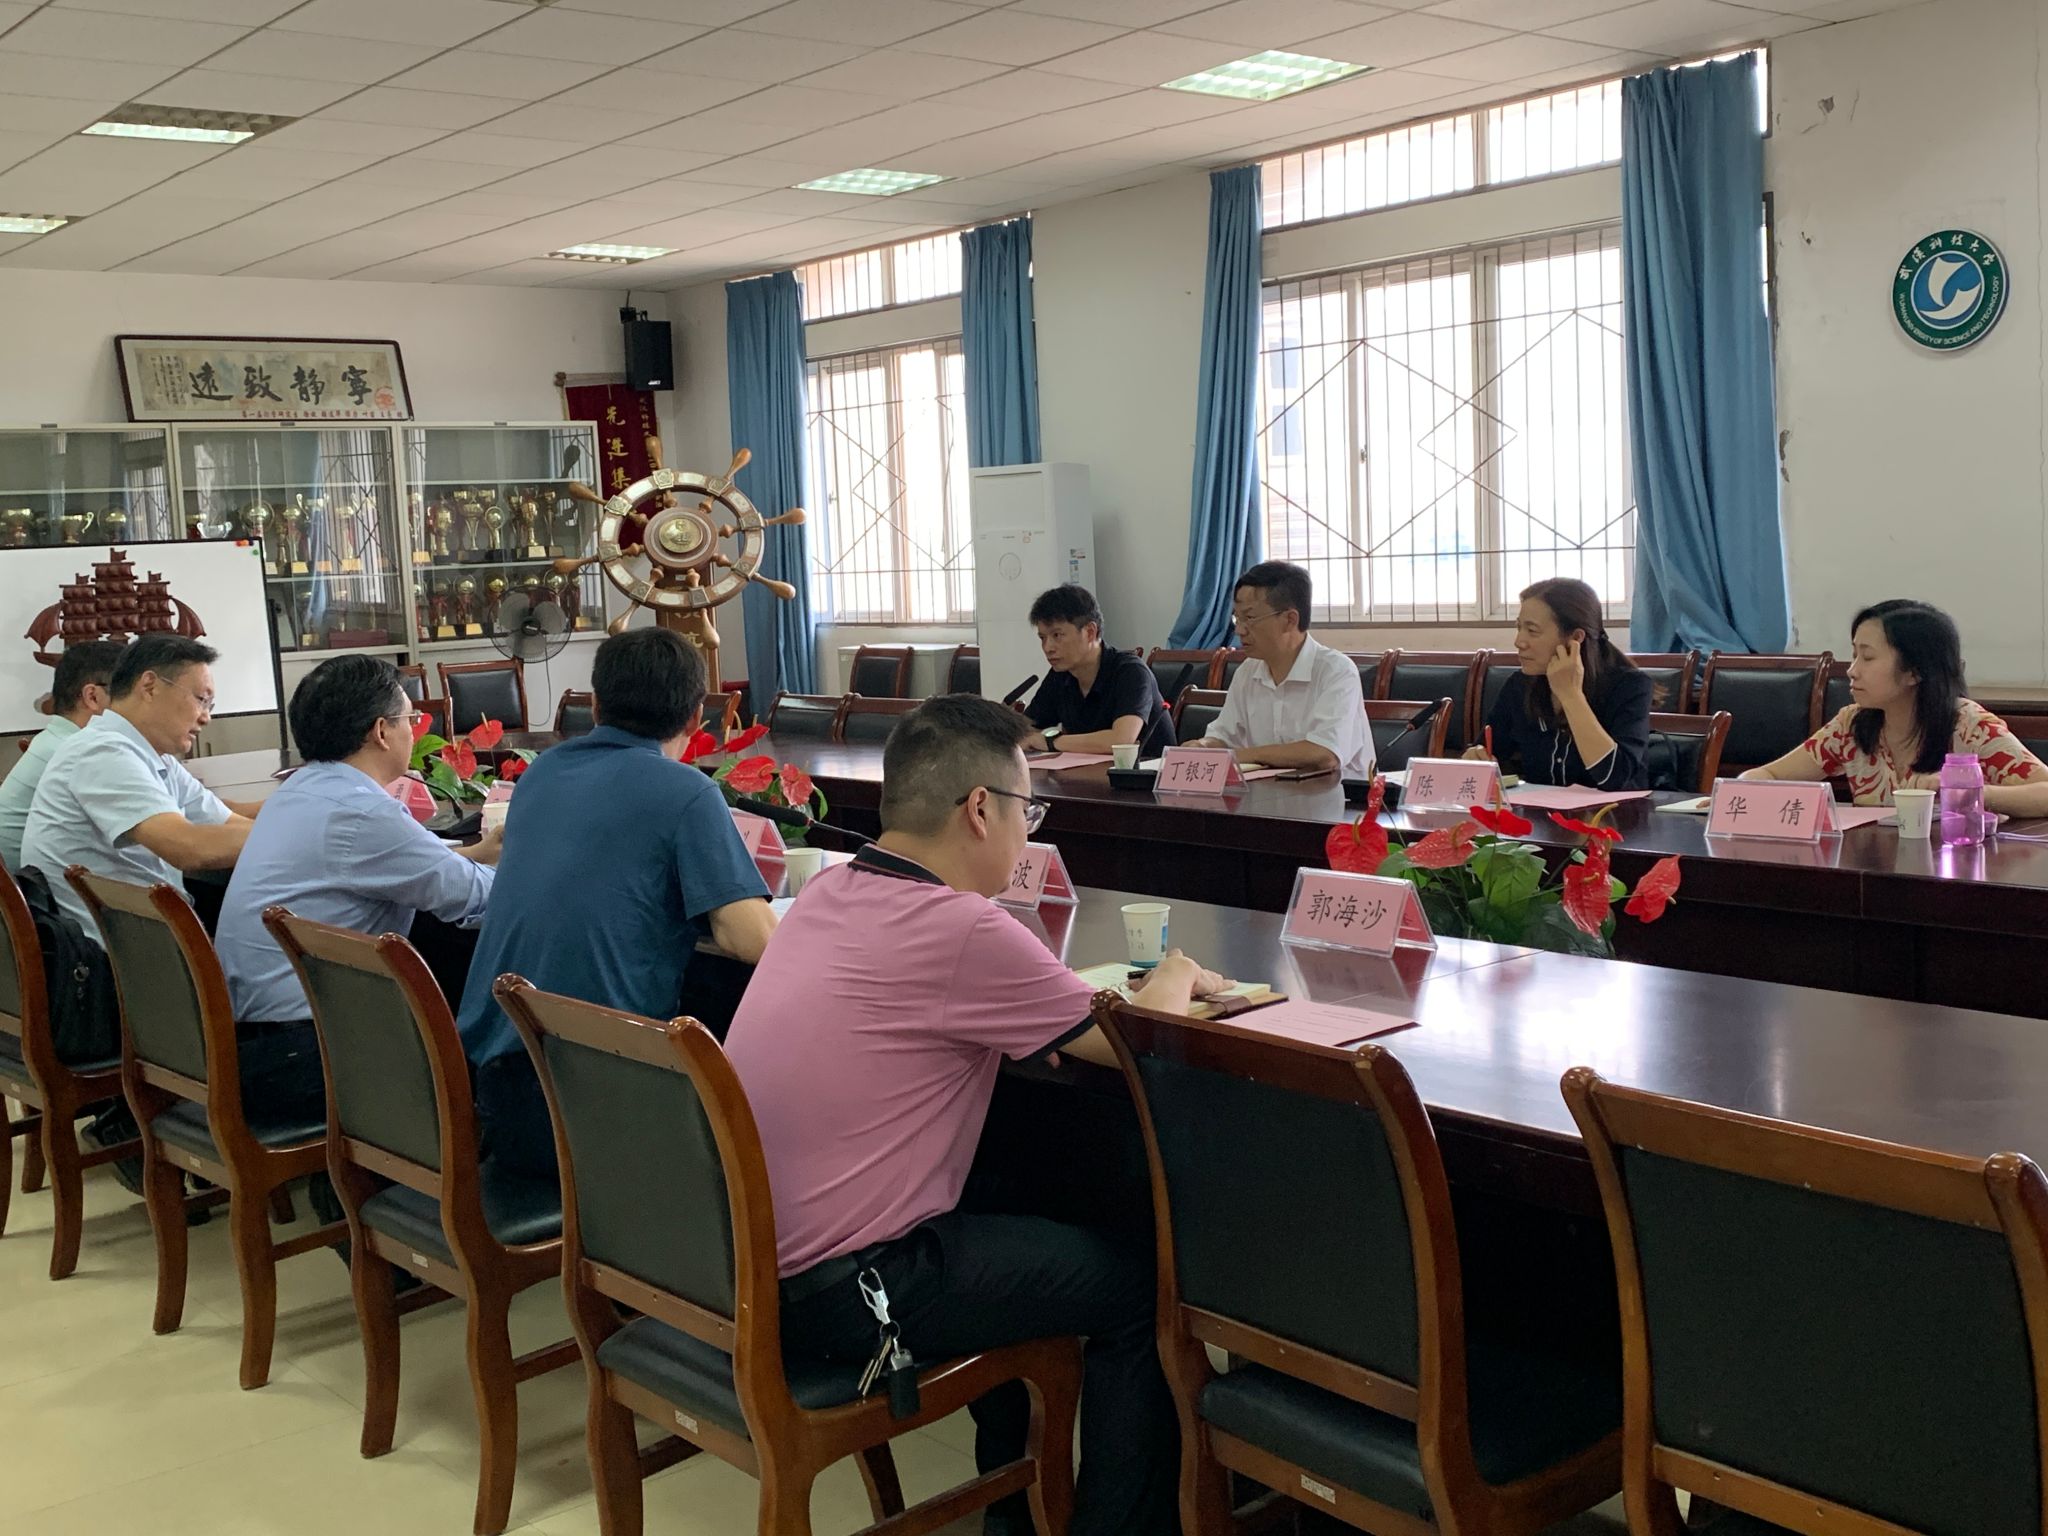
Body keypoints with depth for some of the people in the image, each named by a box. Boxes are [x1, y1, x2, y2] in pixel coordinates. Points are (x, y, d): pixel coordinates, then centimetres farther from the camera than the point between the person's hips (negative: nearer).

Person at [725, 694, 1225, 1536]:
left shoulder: (824, 893, 4)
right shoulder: (962, 929, -21)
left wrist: (1058, 996, 11)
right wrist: (1177, 980, 12)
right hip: (835, 1294, -9)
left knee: (1013, 1217, 30)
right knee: (1140, 1283, 6)